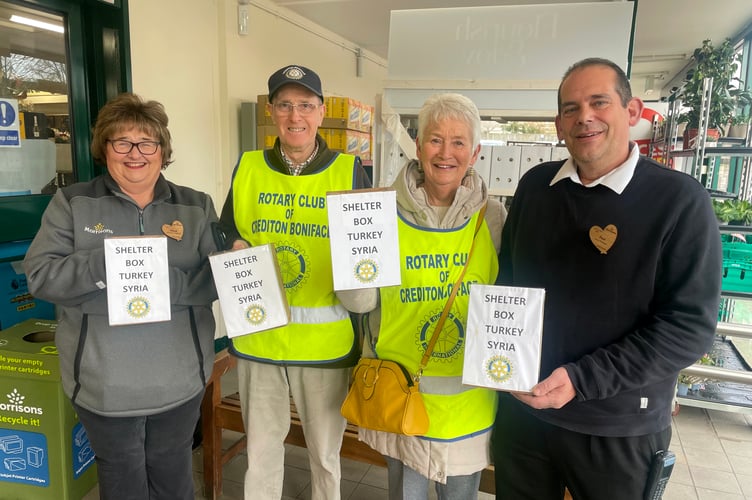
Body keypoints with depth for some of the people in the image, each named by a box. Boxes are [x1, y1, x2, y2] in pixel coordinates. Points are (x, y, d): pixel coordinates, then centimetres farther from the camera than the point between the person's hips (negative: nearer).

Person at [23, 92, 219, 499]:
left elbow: (219, 278, -4)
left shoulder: (196, 206, 2)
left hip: (179, 381, 1)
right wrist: (104, 263, -23)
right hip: (105, 384, -1)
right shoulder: (72, 203, 0)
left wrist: (164, 281, -21)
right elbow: (40, 276, -7)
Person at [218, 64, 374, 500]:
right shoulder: (248, 168, 4)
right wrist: (235, 250, -11)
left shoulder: (349, 170, -2)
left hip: (326, 339, -1)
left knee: (325, 452, 17)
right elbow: (227, 235, 11)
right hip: (258, 336, 2)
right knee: (261, 450, 18)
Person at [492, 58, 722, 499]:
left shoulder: (680, 200, -11)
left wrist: (580, 380, -22)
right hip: (522, 410, 4)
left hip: (620, 430, -3)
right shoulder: (535, 185, 1)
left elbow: (690, 325, -15)